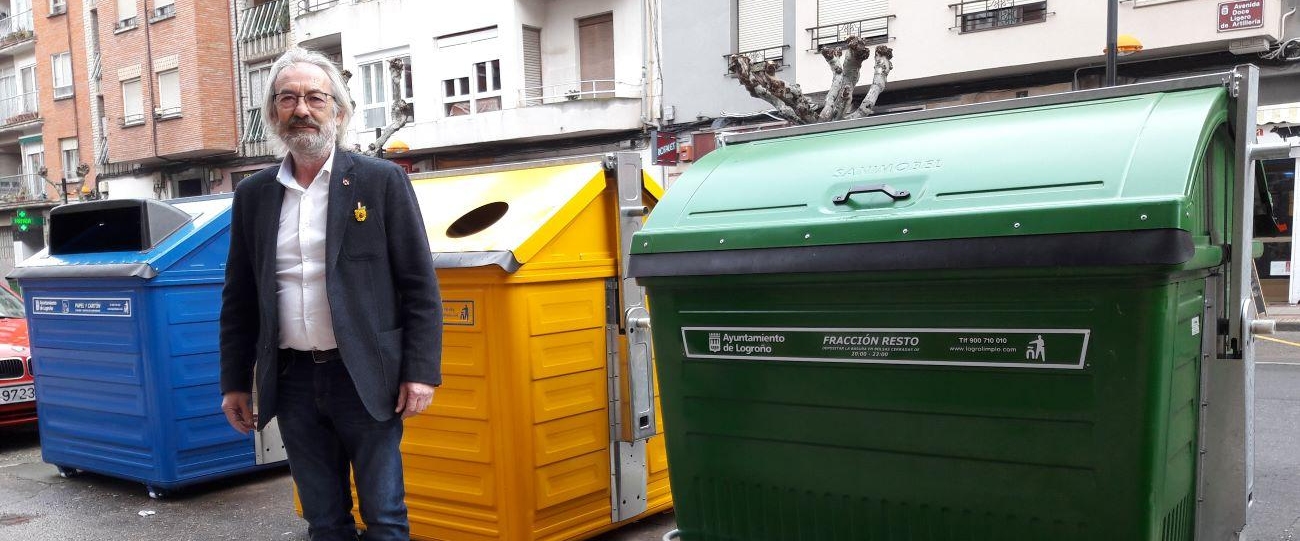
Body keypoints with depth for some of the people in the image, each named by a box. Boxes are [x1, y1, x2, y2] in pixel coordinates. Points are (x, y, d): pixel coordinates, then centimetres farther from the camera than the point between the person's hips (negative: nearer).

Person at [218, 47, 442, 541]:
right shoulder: (253, 195, 8)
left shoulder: (382, 180, -3)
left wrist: (421, 371, -10)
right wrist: (235, 382, 10)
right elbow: (239, 298, 13)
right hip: (292, 380, 4)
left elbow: (419, 286, -5)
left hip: (364, 376, -3)